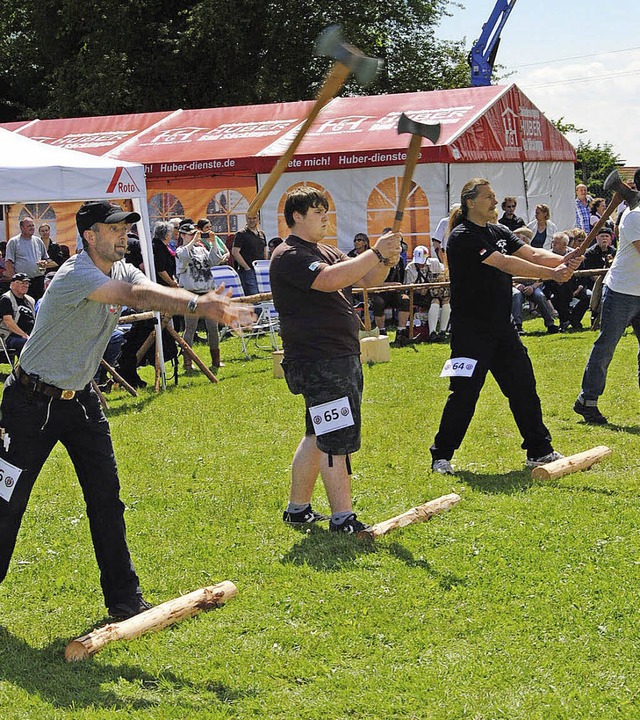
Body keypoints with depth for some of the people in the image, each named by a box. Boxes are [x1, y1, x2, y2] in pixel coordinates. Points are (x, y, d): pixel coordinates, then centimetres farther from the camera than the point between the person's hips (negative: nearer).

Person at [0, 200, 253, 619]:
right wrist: (200, 304, -48)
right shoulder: (74, 276, -23)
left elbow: (159, 293, -15)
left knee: (107, 499, 2)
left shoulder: (122, 271, 3)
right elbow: (137, 296, -38)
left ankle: (124, 598, 8)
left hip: (81, 400, 7)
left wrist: (210, 307, -35)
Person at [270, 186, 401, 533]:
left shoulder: (327, 252, 19)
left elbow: (366, 280, 16)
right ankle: (343, 519, -6)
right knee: (337, 439, -10)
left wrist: (386, 261, -5)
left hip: (342, 358, 10)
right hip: (318, 363, -10)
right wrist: (376, 253, -25)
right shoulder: (289, 256, -12)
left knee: (318, 436, 16)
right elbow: (330, 280, -27)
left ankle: (297, 509, 25)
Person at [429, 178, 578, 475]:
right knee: (465, 393, -6)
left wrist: (564, 261, -18)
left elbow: (532, 254, 3)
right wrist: (552, 273, -25)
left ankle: (539, 451, 19)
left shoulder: (499, 232, 13)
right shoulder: (462, 237, -14)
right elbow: (504, 263, -22)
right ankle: (441, 456, 6)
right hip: (471, 331, -8)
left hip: (503, 328, 8)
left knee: (524, 388, 9)